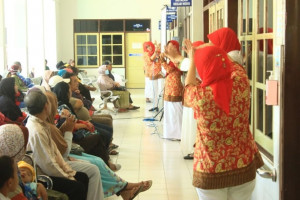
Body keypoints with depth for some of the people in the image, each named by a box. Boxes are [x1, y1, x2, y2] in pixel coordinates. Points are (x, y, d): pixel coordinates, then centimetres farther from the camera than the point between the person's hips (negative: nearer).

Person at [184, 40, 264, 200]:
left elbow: (189, 85, 5)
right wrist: (218, 54, 26)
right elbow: (234, 65, 11)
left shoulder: (199, 96, -20)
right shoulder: (241, 83, -14)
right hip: (244, 163, 3)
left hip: (211, 169, -2)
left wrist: (192, 59, 19)